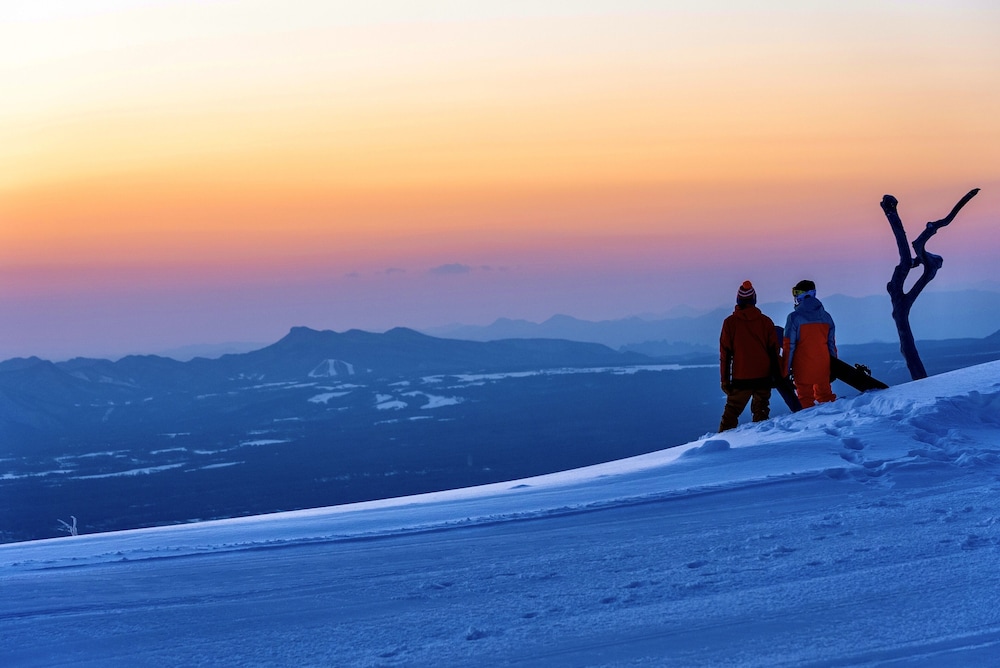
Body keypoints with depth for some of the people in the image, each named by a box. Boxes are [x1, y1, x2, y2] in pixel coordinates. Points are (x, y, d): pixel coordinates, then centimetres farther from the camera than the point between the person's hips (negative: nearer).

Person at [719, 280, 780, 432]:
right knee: (761, 412, 10)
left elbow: (725, 353, -2)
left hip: (740, 379, -2)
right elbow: (774, 350, 7)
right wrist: (774, 374, 15)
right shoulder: (766, 321, 3)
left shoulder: (730, 322, -2)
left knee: (731, 412, 4)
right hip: (763, 377, 2)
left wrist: (725, 379, 2)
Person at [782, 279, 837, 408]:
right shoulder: (825, 316, 5)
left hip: (802, 367, -4)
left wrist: (785, 370, -5)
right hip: (823, 366, 4)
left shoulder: (794, 317, -11)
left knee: (805, 397, 3)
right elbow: (831, 344, 11)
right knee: (825, 394, 15)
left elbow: (789, 346, -11)